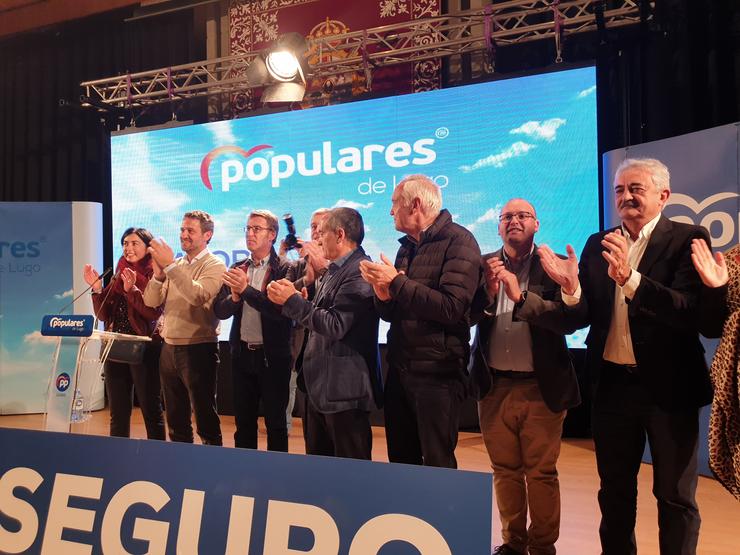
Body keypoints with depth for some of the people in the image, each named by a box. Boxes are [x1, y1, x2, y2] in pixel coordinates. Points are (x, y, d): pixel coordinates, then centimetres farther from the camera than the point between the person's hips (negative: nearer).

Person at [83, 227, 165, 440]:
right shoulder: (119, 274, 11)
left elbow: (155, 312, -17)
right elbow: (104, 315, 10)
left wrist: (132, 290, -23)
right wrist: (97, 288, -2)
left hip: (145, 348, -6)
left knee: (151, 409, 4)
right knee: (118, 412, 13)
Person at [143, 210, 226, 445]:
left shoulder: (214, 265, -7)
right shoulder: (175, 265, 12)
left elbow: (198, 296, -25)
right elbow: (151, 301, 5)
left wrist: (170, 265, -26)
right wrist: (158, 274, -12)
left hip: (199, 350, -6)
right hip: (169, 348, 7)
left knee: (205, 418, 2)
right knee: (175, 419, 17)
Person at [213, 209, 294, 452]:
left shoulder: (285, 269, -8)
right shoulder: (237, 269, 8)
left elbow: (281, 309, -21)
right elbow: (220, 310, 3)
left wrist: (246, 290, -26)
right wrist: (234, 296, -17)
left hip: (272, 356, -5)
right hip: (242, 354, 5)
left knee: (275, 422, 8)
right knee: (243, 422, 15)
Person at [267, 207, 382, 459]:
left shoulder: (359, 271, -17)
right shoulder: (333, 271, 14)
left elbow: (336, 325, -23)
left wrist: (293, 301, -17)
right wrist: (294, 299, 1)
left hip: (343, 390, -10)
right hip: (319, 386, 10)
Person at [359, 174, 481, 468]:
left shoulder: (458, 240, -10)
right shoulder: (408, 246, 14)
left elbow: (451, 307, -23)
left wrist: (397, 282, -16)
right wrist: (383, 293, -6)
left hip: (437, 372, -7)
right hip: (399, 368, 8)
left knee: (438, 465, 4)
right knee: (400, 461, 17)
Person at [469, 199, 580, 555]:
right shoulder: (482, 265, 5)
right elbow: (465, 315, -5)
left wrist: (521, 295, -26)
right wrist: (488, 293, -23)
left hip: (541, 387, -3)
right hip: (494, 387, 3)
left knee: (541, 472, 7)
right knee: (504, 471, 14)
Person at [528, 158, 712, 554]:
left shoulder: (687, 239, -8)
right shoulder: (598, 244, 5)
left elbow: (688, 310, -23)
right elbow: (583, 315, 0)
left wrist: (630, 278, -37)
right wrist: (571, 288, -22)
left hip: (668, 386, -4)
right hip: (613, 384, 4)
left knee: (675, 495, 11)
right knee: (614, 490, 18)